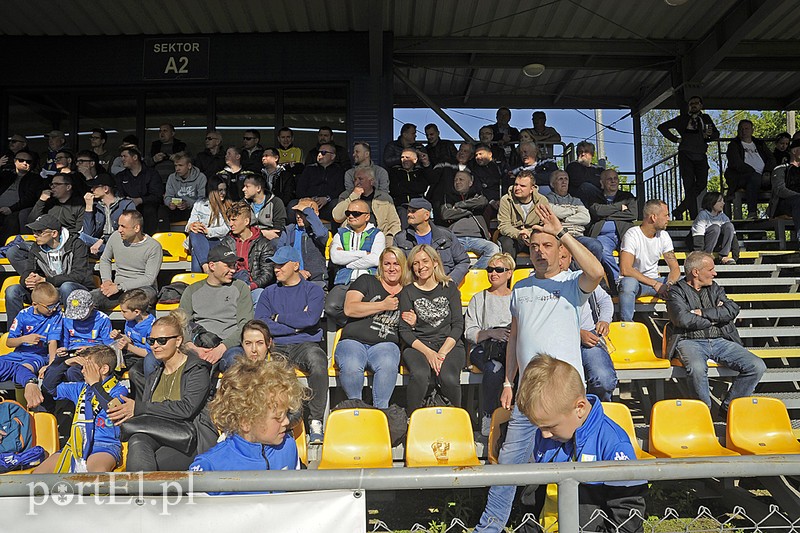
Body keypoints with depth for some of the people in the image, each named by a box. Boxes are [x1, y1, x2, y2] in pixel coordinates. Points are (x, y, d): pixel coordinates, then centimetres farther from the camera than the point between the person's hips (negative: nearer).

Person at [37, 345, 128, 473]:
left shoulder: (119, 390, 0)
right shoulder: (81, 388, 18)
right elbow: (49, 385, 24)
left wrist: (96, 384, -12)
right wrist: (65, 363, 9)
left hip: (105, 446, -6)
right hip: (77, 445, 6)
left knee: (97, 468, -39)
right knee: (38, 473, -12)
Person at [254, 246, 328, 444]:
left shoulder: (313, 290, 11)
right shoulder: (269, 293, 19)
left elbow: (310, 319, -8)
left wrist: (278, 317, 1)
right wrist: (296, 325, -3)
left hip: (305, 344, -2)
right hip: (275, 346, 2)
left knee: (318, 361, -36)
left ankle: (316, 423, -26)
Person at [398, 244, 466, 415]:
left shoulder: (450, 288, 10)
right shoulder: (408, 292, 7)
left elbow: (458, 325, 4)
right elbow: (404, 331, 2)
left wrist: (442, 353, -11)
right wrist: (428, 352, -14)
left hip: (449, 345, 1)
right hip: (417, 346, 0)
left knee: (449, 378, -30)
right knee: (420, 375, -33)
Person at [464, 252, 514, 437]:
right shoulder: (479, 299, 17)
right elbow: (469, 333, 6)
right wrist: (491, 333, -13)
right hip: (484, 348, -1)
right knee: (495, 369, -36)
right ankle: (487, 419, -22)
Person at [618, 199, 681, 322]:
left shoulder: (664, 236, 3)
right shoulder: (632, 235, -16)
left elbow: (675, 268, 1)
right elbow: (625, 270, -26)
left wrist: (669, 284, -23)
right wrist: (655, 284, -27)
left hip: (655, 281, 6)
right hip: (634, 280, -5)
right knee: (629, 283, -40)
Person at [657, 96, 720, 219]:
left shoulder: (706, 119, 20)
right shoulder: (682, 118, 12)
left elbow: (716, 134, 24)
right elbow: (662, 127, 11)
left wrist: (710, 135, 0)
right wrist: (675, 139, 3)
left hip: (701, 157, 3)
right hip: (685, 155, -3)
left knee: (701, 184, -8)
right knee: (689, 186, -9)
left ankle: (679, 211, 1)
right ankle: (694, 218, -10)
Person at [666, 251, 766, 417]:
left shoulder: (715, 289, 21)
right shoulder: (677, 292, 5)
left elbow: (733, 310, 3)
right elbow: (684, 320, -13)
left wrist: (703, 313, -8)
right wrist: (716, 318, -2)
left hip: (720, 341, 5)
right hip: (690, 342, -5)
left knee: (757, 366, -15)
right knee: (697, 369, -38)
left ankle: (728, 408, 0)